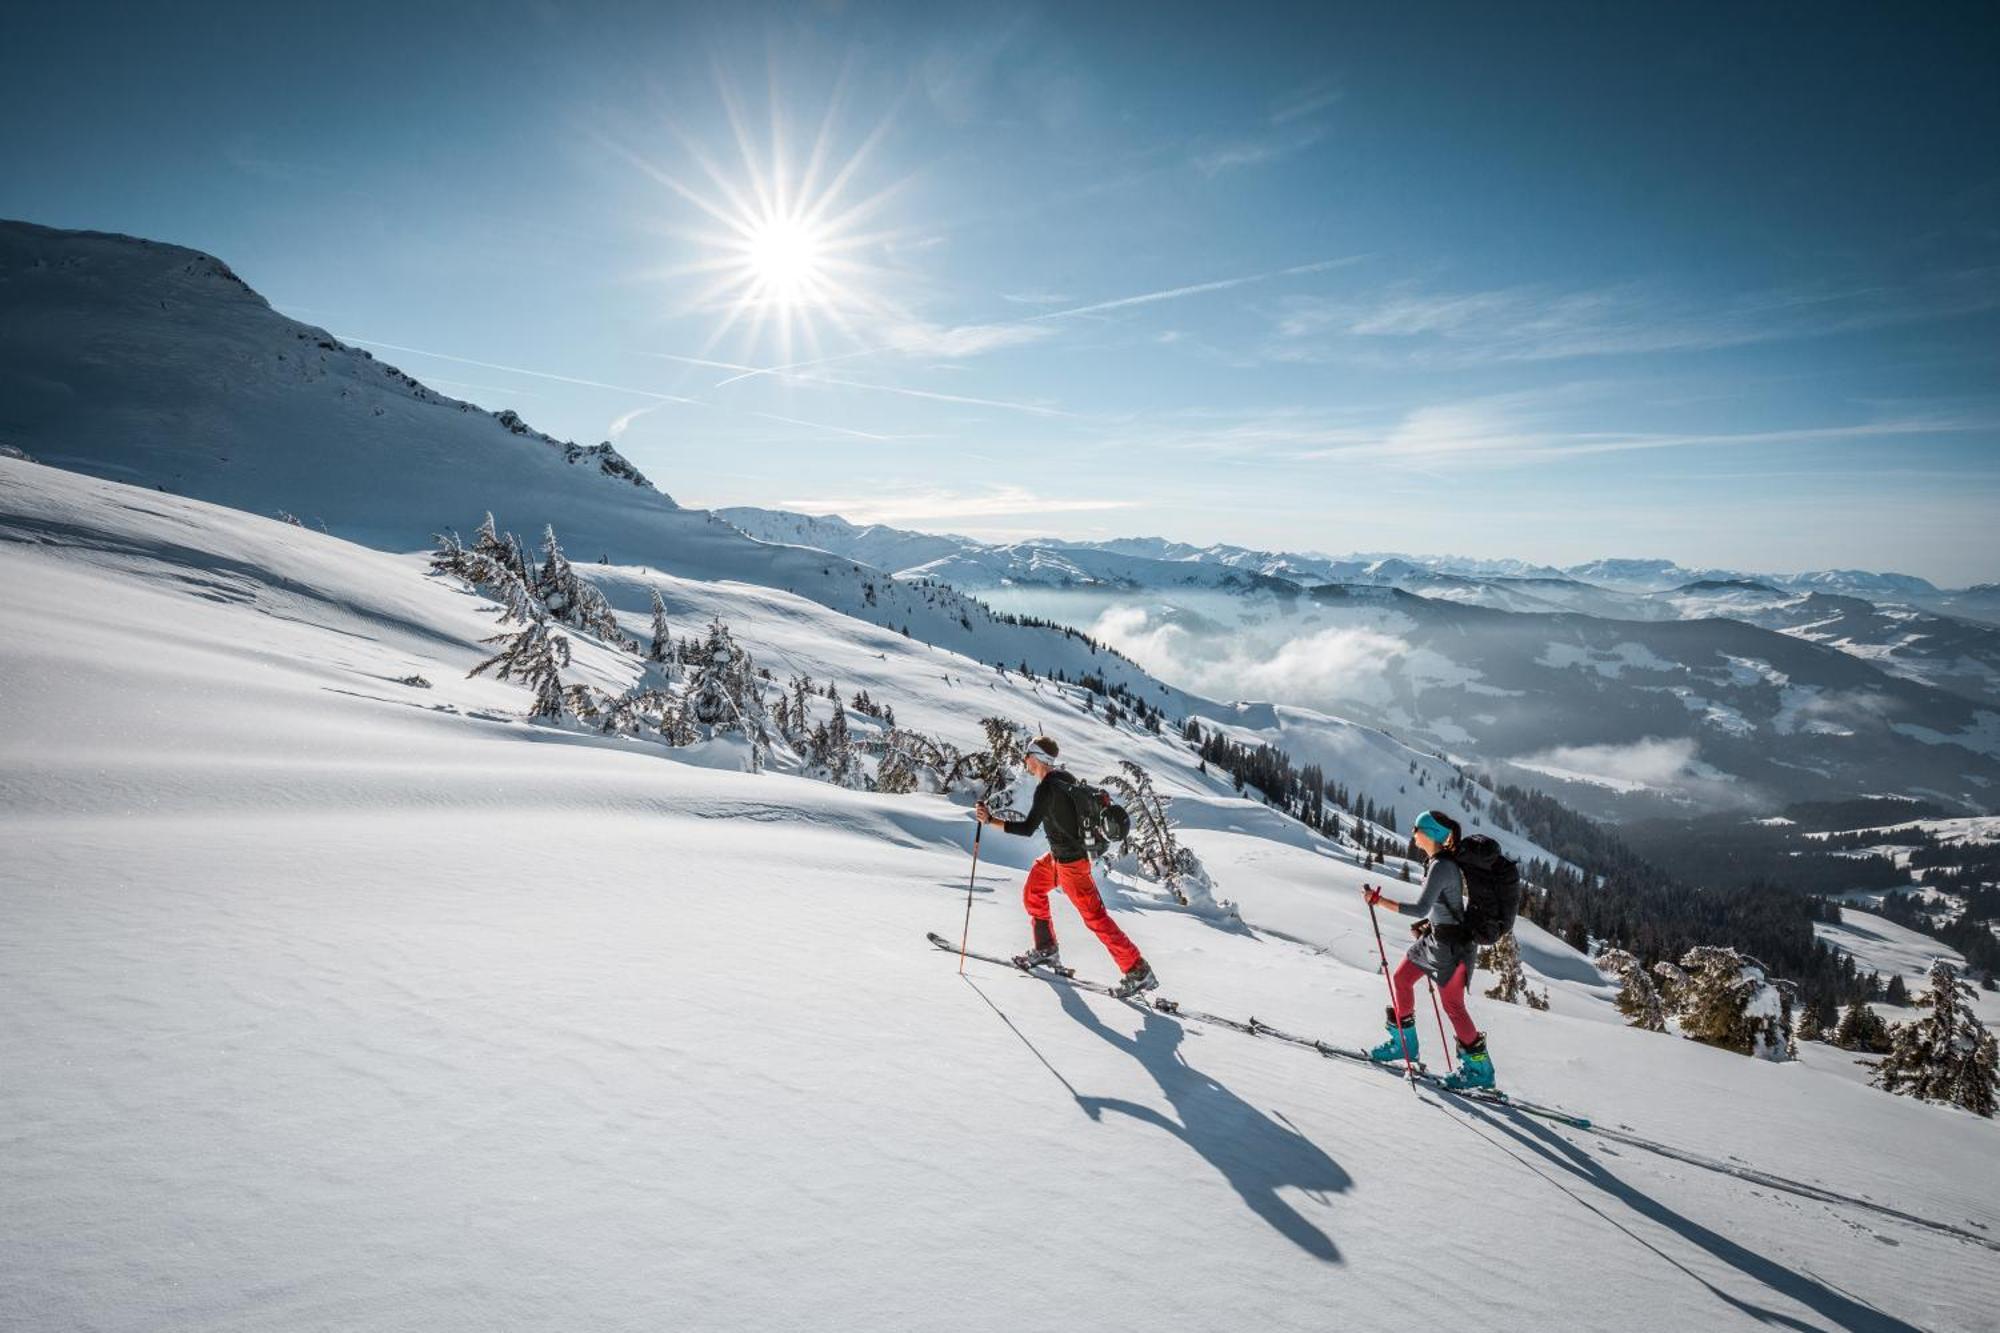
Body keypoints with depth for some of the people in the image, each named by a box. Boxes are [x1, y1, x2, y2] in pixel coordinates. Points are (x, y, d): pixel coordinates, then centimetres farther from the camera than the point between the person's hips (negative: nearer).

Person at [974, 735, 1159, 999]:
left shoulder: (1046, 789, -25)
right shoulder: (1063, 777, 2)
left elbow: (1027, 828, -31)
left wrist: (990, 820, -29)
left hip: (1070, 861, -10)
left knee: (1094, 916, -4)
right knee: (1032, 891, 20)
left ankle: (1138, 972, 0)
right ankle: (1046, 950, 30)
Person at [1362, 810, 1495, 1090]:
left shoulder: (1441, 866, -25)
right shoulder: (1444, 861, 5)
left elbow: (1421, 908, -30)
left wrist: (1379, 900, -30)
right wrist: (1427, 923, 11)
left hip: (1452, 944, -10)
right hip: (1437, 937, 10)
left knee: (1453, 1005, 1)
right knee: (1400, 978, 16)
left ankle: (1479, 1067, 15)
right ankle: (1404, 1042, 29)